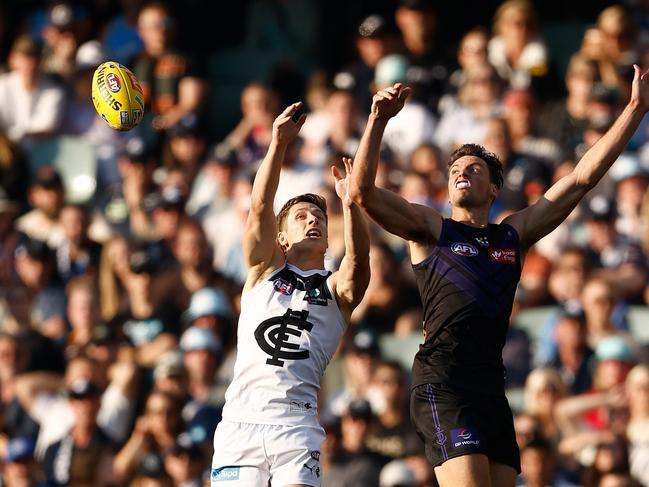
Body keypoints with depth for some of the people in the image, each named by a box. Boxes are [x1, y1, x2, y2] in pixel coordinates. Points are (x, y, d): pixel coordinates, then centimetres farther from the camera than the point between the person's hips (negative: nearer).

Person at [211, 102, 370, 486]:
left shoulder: (337, 289, 15)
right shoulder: (266, 269, 18)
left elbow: (359, 260, -8)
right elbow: (260, 208, 2)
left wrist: (351, 205, -25)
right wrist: (279, 144, -11)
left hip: (296, 423, -1)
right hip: (241, 421, 1)